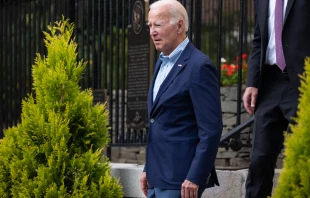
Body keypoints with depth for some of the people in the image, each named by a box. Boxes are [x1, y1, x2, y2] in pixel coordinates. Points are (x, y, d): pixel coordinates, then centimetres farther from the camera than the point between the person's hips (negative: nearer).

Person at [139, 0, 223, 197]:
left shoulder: (199, 66, -14)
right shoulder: (163, 63, 15)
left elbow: (211, 129, -18)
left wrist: (195, 177, -21)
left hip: (181, 178, -9)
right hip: (158, 176, 9)